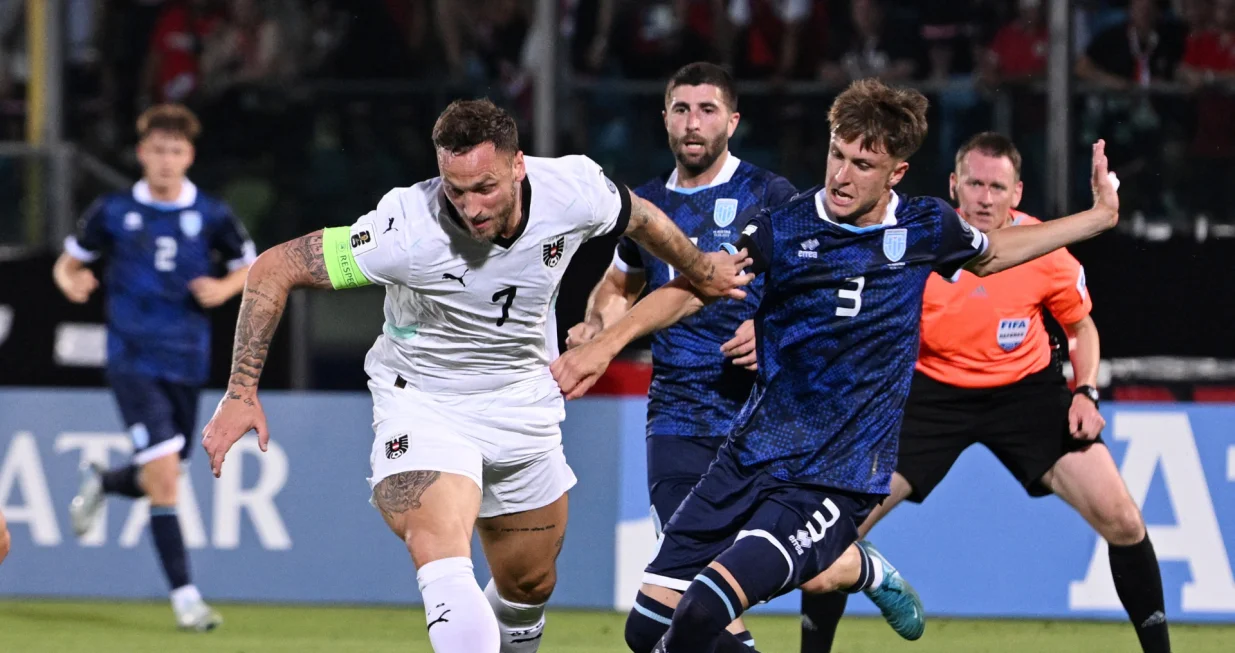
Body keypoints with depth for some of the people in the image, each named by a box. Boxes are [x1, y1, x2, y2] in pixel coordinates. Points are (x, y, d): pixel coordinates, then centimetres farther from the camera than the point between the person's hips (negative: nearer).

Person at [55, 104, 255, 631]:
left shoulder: (211, 216, 1)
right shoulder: (113, 212, -1)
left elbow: (251, 267, 14)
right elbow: (69, 260, 11)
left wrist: (225, 288, -7)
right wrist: (70, 281, -12)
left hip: (186, 363, 3)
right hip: (133, 358, -3)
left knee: (161, 480, 11)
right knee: (163, 472, -16)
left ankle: (100, 485, 47)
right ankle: (184, 596, -12)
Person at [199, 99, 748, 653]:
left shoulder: (573, 189, -20)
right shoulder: (409, 229, -31)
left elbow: (640, 217, 5)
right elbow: (274, 268, -23)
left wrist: (701, 271, 23)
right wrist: (242, 392, -25)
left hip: (523, 399, 5)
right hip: (421, 402, -5)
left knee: (529, 587, 16)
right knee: (444, 569, -30)